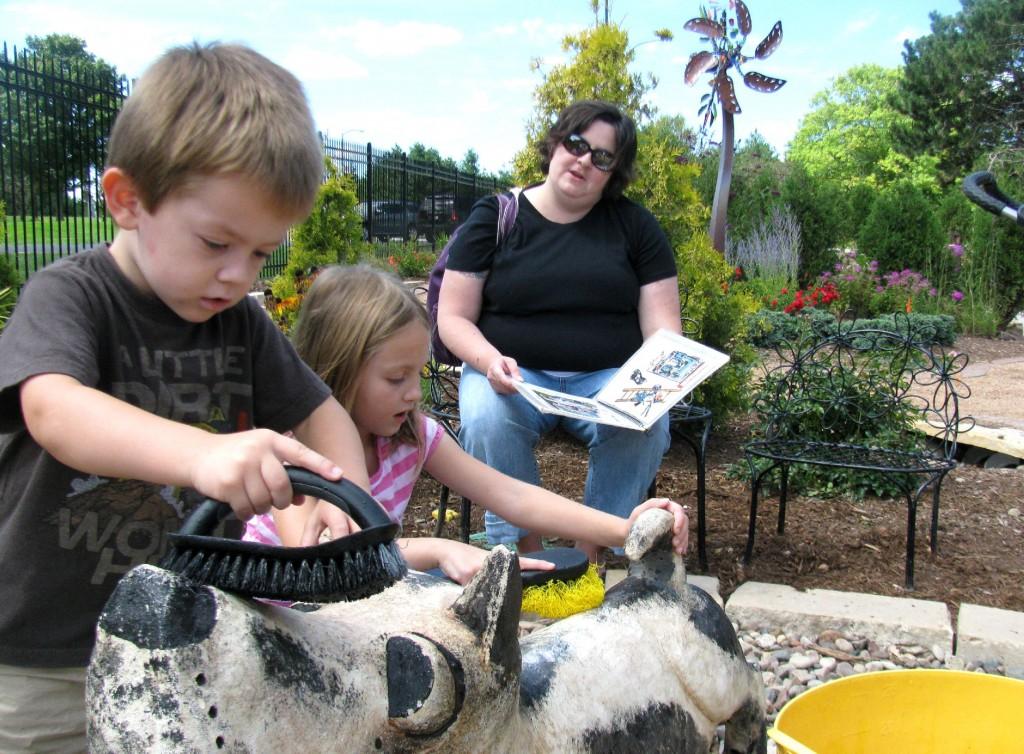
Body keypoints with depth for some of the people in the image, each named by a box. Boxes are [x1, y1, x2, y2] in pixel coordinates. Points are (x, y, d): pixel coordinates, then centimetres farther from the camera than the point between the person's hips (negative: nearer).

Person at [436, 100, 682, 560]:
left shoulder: (634, 225, 9)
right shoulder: (494, 217, 5)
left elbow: (664, 328, 5)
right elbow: (453, 318, 2)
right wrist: (489, 359, -19)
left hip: (609, 377, 1)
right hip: (514, 373, -1)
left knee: (647, 426, -30)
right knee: (487, 420, -33)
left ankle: (593, 556, -12)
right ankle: (520, 552, -15)